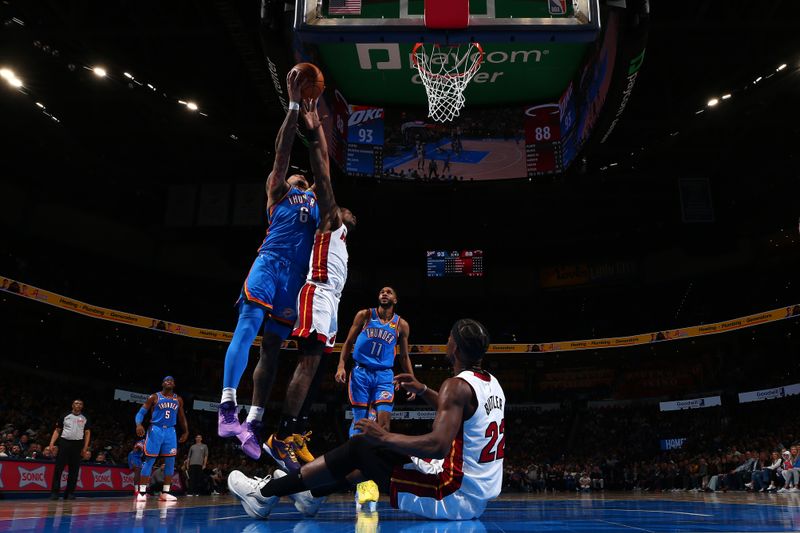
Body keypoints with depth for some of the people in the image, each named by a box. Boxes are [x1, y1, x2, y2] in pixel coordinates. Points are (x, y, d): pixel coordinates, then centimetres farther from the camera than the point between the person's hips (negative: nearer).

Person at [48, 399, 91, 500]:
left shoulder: (84, 419, 10)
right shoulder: (65, 416, 8)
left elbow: (87, 433, 9)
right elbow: (57, 430, 8)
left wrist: (85, 447, -2)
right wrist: (51, 444, -3)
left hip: (77, 444, 1)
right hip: (64, 443, -1)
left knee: (74, 470, 2)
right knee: (58, 468, -5)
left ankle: (70, 493, 7)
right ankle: (54, 492, -1)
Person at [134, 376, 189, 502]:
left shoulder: (178, 399, 11)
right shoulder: (154, 397, 0)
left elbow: (182, 417, 20)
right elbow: (141, 412, -5)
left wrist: (186, 431, 13)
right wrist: (139, 424, -24)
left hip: (170, 431, 4)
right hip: (155, 430, -4)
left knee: (170, 462, 1)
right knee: (149, 460, -6)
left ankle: (165, 492, 7)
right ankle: (142, 492, -2)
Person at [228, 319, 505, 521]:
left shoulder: (456, 385, -19)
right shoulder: (492, 383, 11)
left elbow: (438, 446, -31)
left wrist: (384, 437, -20)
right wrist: (423, 390, 22)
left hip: (453, 497, -9)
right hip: (479, 499, 9)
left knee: (358, 448, -3)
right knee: (379, 452, 21)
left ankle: (264, 493, 7)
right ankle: (311, 495, 35)